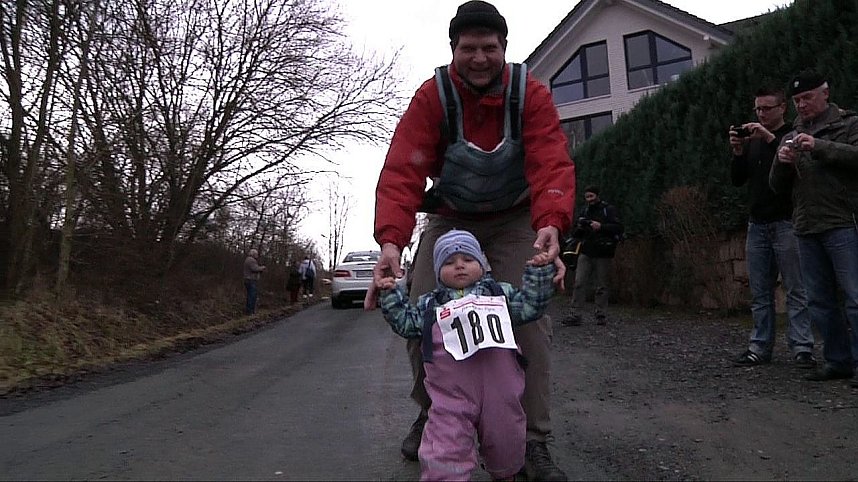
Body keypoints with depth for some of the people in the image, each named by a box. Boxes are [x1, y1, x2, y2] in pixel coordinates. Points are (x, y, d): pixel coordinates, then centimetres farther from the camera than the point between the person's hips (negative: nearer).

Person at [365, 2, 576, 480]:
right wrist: (391, 240, -46)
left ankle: (535, 443, 0)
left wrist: (550, 224, -50)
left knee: (531, 320, -14)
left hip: (516, 221, 0)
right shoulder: (432, 96, -17)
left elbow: (551, 164, -29)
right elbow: (403, 170, -29)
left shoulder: (531, 94, -16)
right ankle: (431, 414, 18)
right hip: (449, 220, 1)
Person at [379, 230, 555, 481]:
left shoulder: (500, 292, 15)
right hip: (452, 395, -1)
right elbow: (406, 323, 14)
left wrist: (539, 272, 4)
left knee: (506, 445, 19)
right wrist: (391, 294, 6)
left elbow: (529, 306, 12)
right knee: (445, 451, -8)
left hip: (500, 390, 2)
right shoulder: (430, 303, 14)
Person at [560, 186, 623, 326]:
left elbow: (618, 228, -9)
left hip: (602, 254, -4)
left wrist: (601, 227, -19)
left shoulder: (609, 210, 2)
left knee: (601, 286, 2)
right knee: (579, 284, -5)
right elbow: (575, 234, 19)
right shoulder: (584, 211, 17)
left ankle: (600, 315, 11)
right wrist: (578, 229, -4)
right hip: (586, 253, 4)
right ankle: (574, 315, -6)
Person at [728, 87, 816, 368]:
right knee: (760, 293, 6)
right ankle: (760, 348, 10)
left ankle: (802, 349, -1)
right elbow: (737, 180, 12)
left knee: (796, 291, -5)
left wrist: (771, 139, -19)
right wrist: (738, 152, -4)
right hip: (757, 225, 5)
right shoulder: (751, 141, 17)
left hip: (785, 223, -5)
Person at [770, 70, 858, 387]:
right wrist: (782, 163, -3)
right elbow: (778, 186, 16)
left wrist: (819, 146, -20)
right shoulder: (792, 137, 20)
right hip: (806, 230, 5)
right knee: (819, 301, 8)